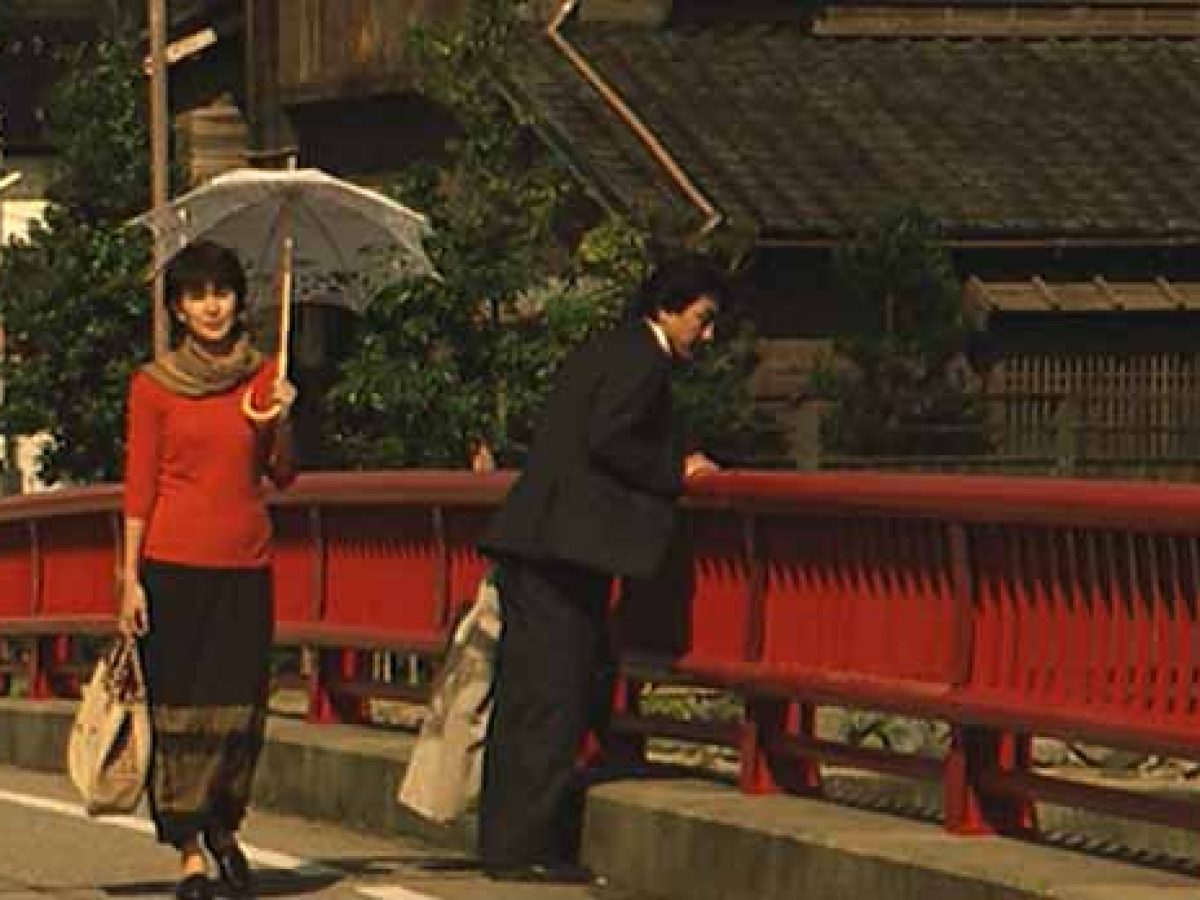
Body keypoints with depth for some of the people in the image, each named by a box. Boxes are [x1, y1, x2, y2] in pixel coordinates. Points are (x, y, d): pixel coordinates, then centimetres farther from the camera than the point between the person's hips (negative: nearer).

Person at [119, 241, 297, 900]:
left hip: (245, 565, 3)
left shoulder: (262, 376, 10)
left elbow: (281, 476, 12)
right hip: (174, 565, -2)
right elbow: (138, 486, 1)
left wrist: (282, 422, -7)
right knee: (179, 704, -3)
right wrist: (131, 578, -5)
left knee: (240, 707, 2)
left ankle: (222, 826, 25)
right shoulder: (152, 385, 2)